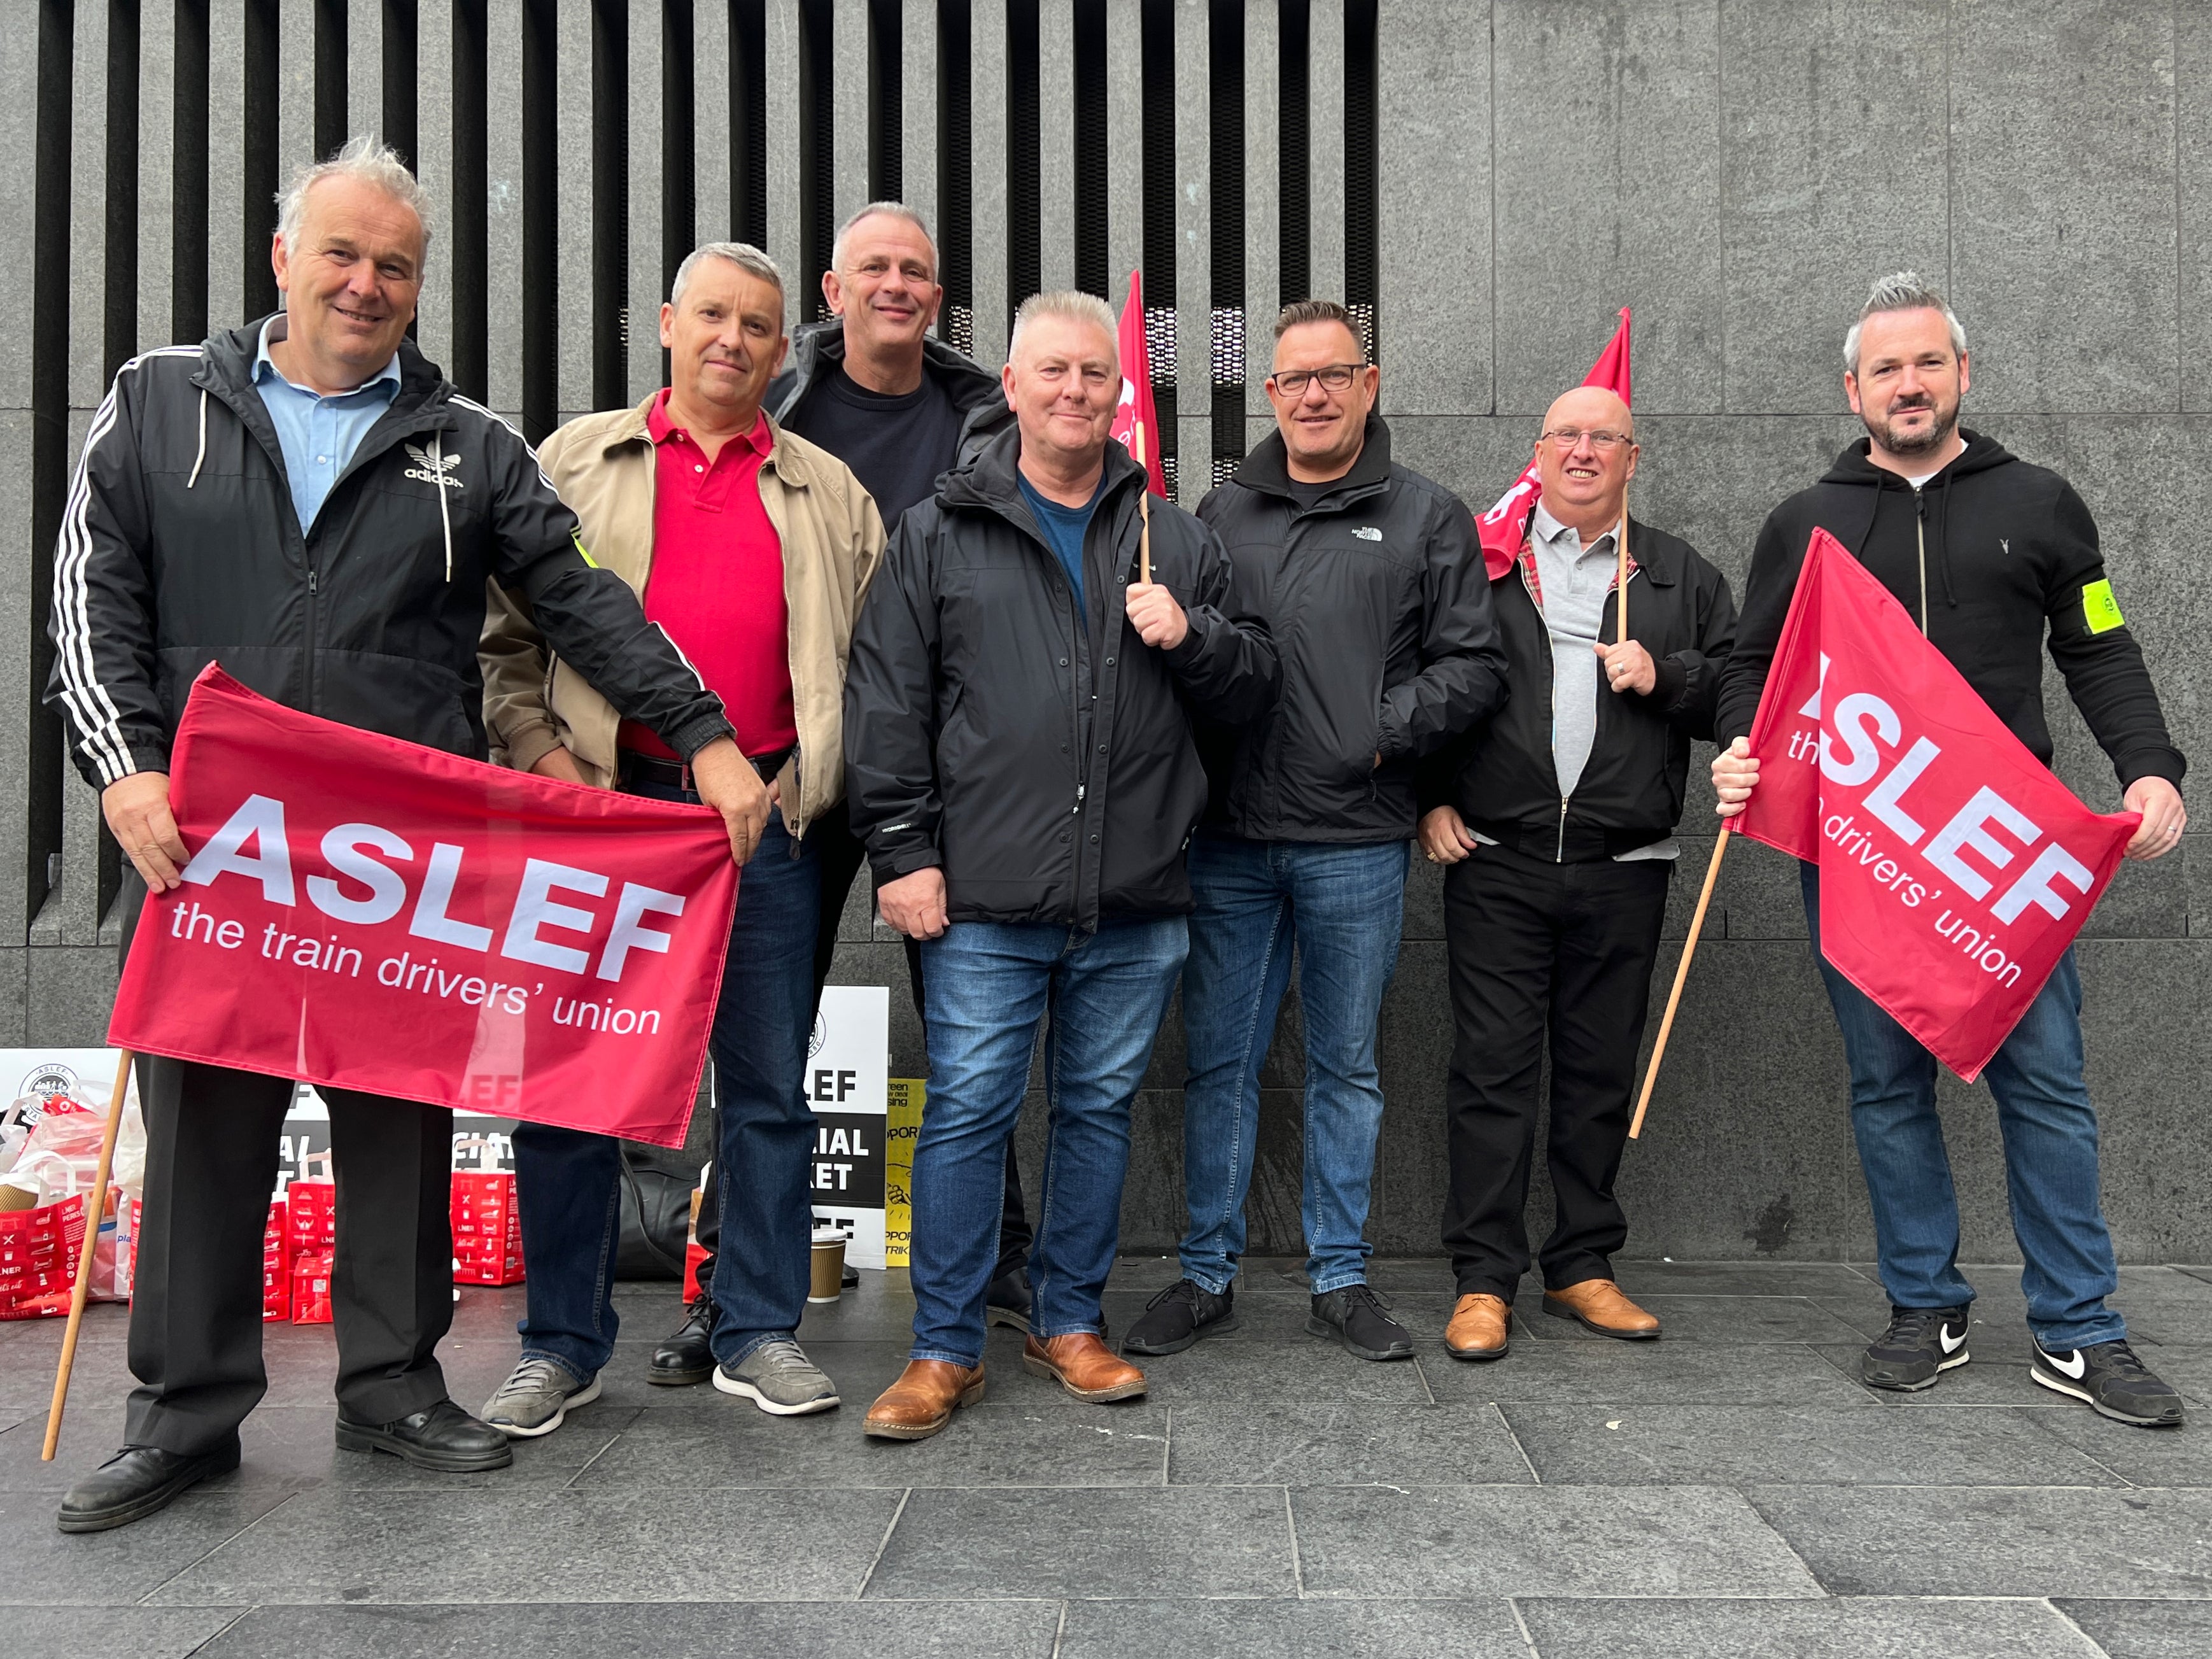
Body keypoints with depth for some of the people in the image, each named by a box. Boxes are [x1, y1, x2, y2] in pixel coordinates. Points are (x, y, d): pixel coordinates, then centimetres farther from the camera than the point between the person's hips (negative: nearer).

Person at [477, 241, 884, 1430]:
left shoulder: (829, 492, 14)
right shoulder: (580, 460, 11)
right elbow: (509, 633, 9)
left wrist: (816, 779, 1)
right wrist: (541, 753, -5)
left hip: (766, 817, 1)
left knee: (769, 1083, 6)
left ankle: (759, 1332, 19)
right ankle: (563, 1346, 17)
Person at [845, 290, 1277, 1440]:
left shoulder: (1177, 543, 13)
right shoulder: (938, 535, 6)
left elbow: (1255, 686, 15)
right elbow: (886, 706, 3)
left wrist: (1191, 636, -6)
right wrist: (903, 852, -4)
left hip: (1134, 904, 3)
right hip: (985, 901, -2)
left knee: (1100, 1108, 12)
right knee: (967, 1112, -1)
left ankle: (1068, 1322, 27)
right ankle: (945, 1349, 13)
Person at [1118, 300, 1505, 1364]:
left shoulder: (1428, 518, 7)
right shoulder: (1220, 515, 11)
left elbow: (1474, 667, 2)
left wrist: (1385, 730, -9)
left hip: (1357, 846, -1)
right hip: (1229, 839, 1)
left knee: (1346, 1068, 10)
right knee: (1219, 1063, 7)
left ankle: (1341, 1278, 23)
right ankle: (1208, 1276, 21)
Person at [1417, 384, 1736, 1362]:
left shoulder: (1682, 576, 14)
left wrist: (1663, 678, -6)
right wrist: (1432, 800, -2)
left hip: (1625, 869, 2)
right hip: (1497, 863, -2)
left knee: (1601, 1073, 8)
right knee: (1493, 1068, -2)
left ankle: (1582, 1267, 21)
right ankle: (1483, 1281, 6)